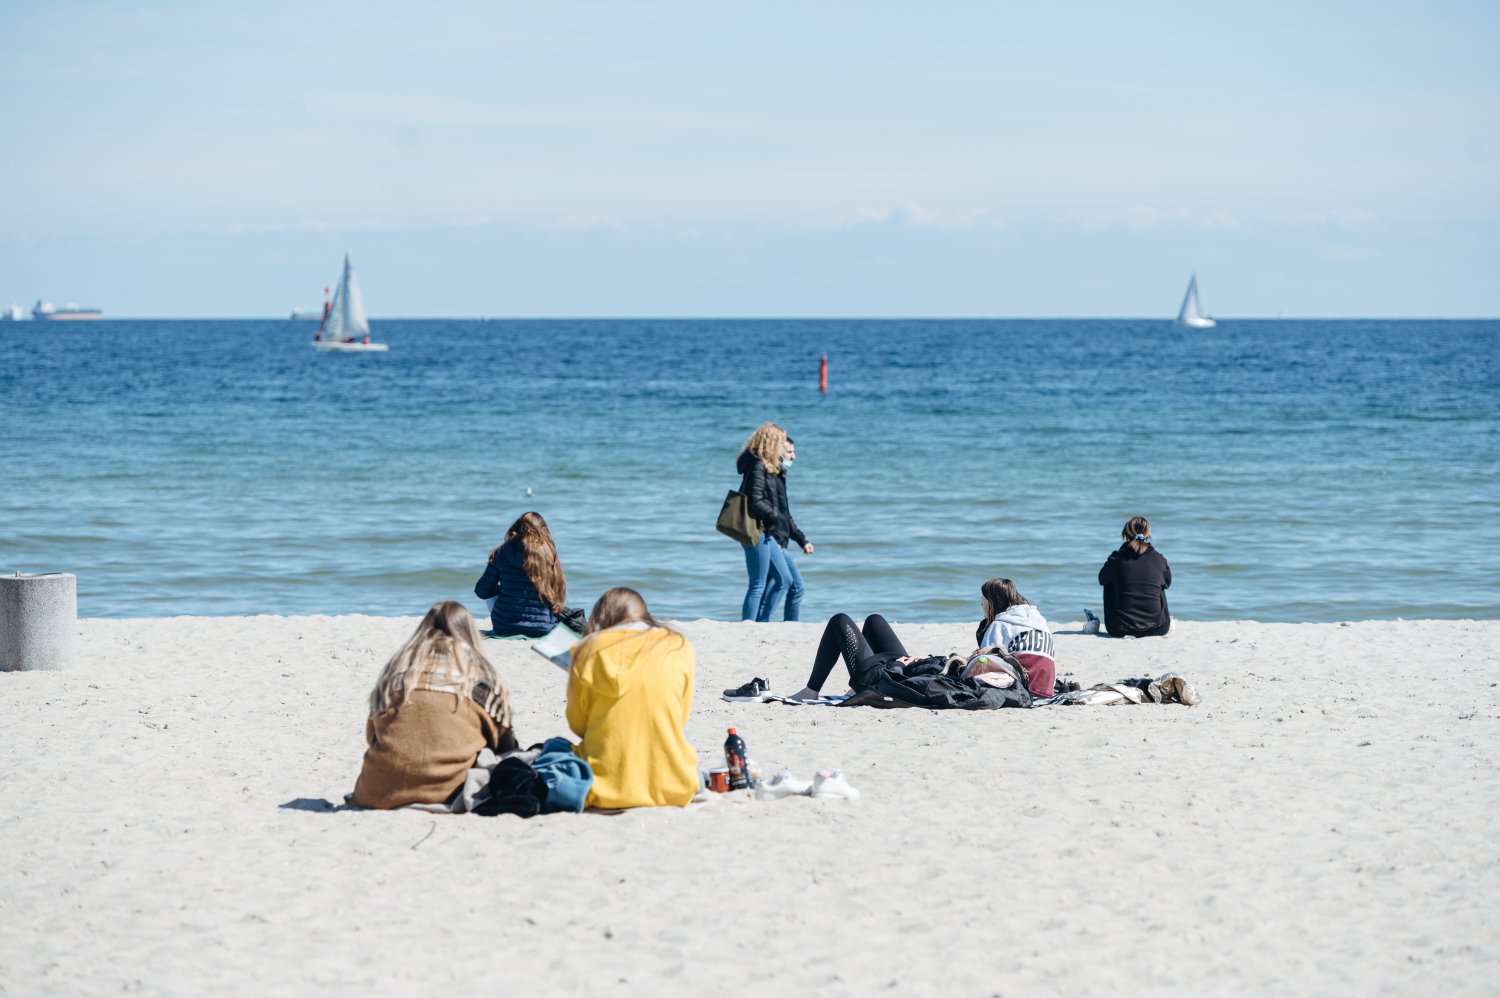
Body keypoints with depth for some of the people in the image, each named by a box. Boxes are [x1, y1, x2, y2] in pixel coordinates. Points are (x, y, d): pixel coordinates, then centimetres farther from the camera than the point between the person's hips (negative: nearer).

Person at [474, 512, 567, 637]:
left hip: (504, 628, 0)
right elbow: (561, 599, -1)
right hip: (542, 629, 0)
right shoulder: (549, 556, -6)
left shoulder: (502, 554, -6)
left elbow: (482, 591, -1)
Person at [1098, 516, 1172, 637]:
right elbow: (1167, 582, 20)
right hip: (1156, 629, 1)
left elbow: (1102, 579, 17)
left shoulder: (1116, 559, -5)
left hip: (1120, 630, -1)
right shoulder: (1158, 559, -2)